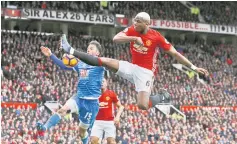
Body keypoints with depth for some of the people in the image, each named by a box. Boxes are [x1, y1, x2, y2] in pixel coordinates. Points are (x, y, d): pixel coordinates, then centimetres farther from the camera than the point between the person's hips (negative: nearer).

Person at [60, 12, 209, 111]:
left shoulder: (156, 36, -14)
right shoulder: (132, 31, -3)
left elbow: (175, 53, -10)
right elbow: (115, 39, -18)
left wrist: (193, 67, -11)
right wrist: (134, 38, -31)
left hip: (146, 72, -4)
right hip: (133, 67, 4)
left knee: (143, 105, -19)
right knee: (104, 61, -7)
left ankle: (162, 97, 10)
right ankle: (72, 51, -2)